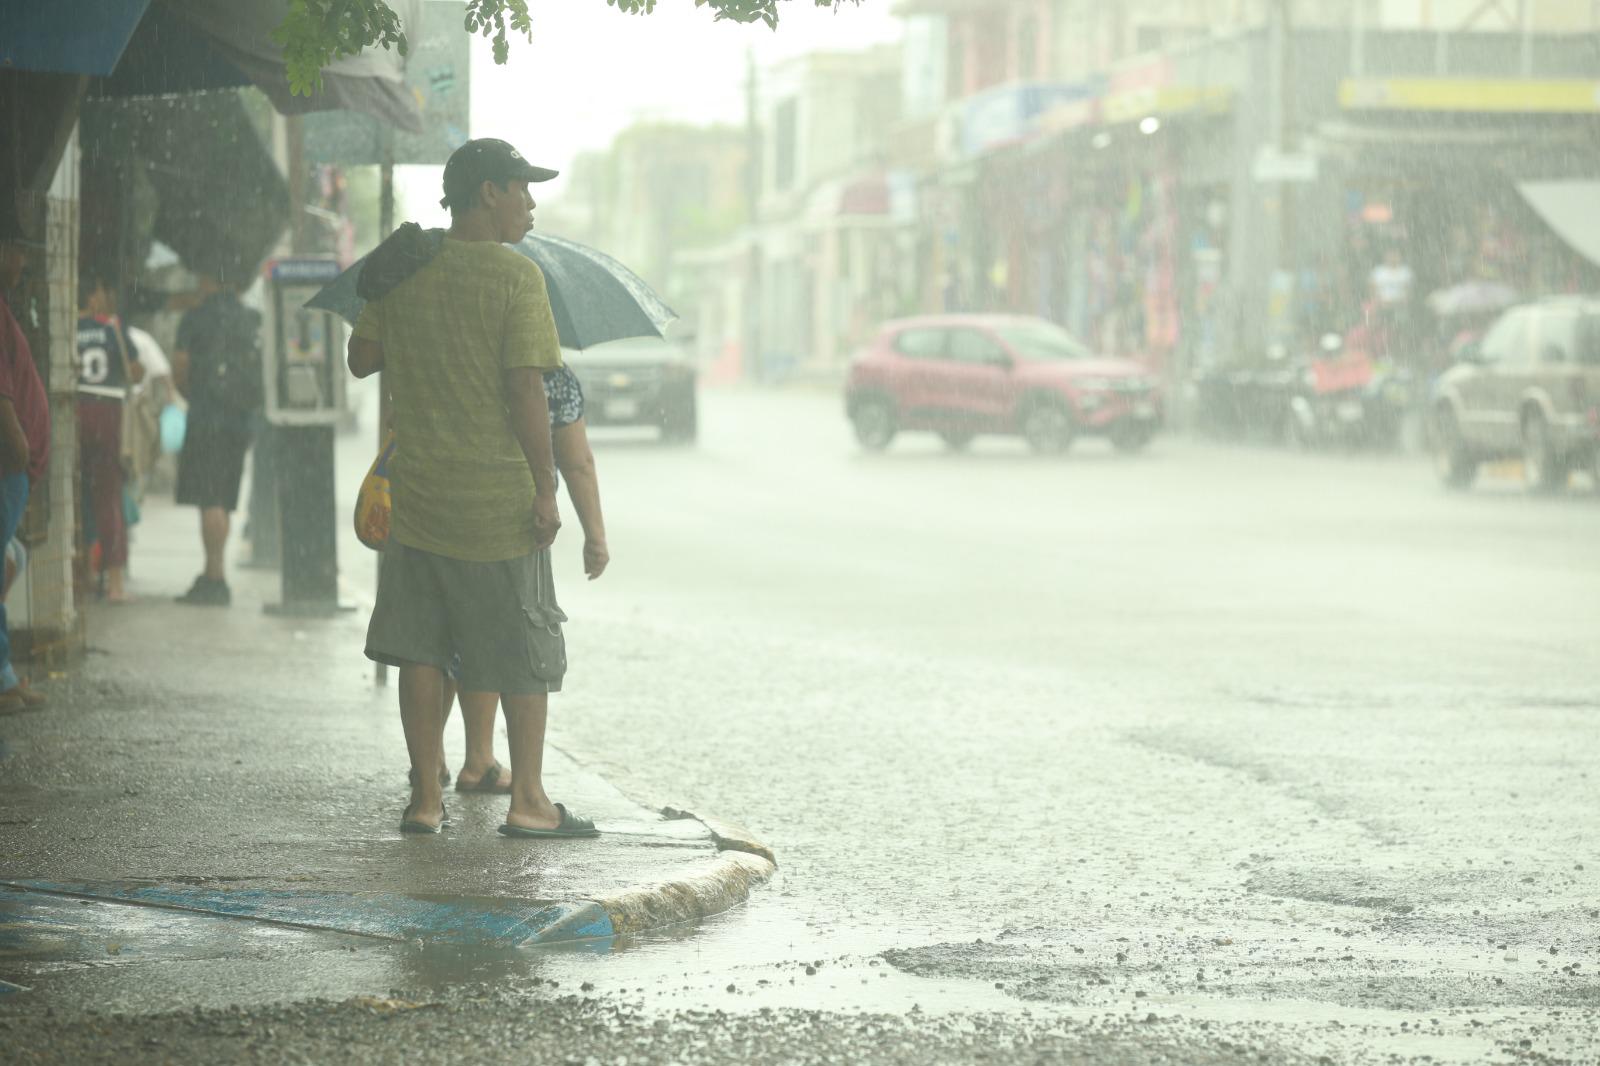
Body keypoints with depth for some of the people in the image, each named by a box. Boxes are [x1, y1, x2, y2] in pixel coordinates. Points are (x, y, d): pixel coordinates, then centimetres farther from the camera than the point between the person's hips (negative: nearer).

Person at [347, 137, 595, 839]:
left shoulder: (406, 271, 4)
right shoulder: (515, 276, -12)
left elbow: (361, 358, 10)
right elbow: (525, 388, -16)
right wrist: (545, 490, -12)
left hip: (417, 495, 5)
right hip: (498, 503, -5)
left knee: (420, 648, 9)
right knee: (525, 653, 6)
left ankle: (425, 798, 10)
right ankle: (527, 800, 8)